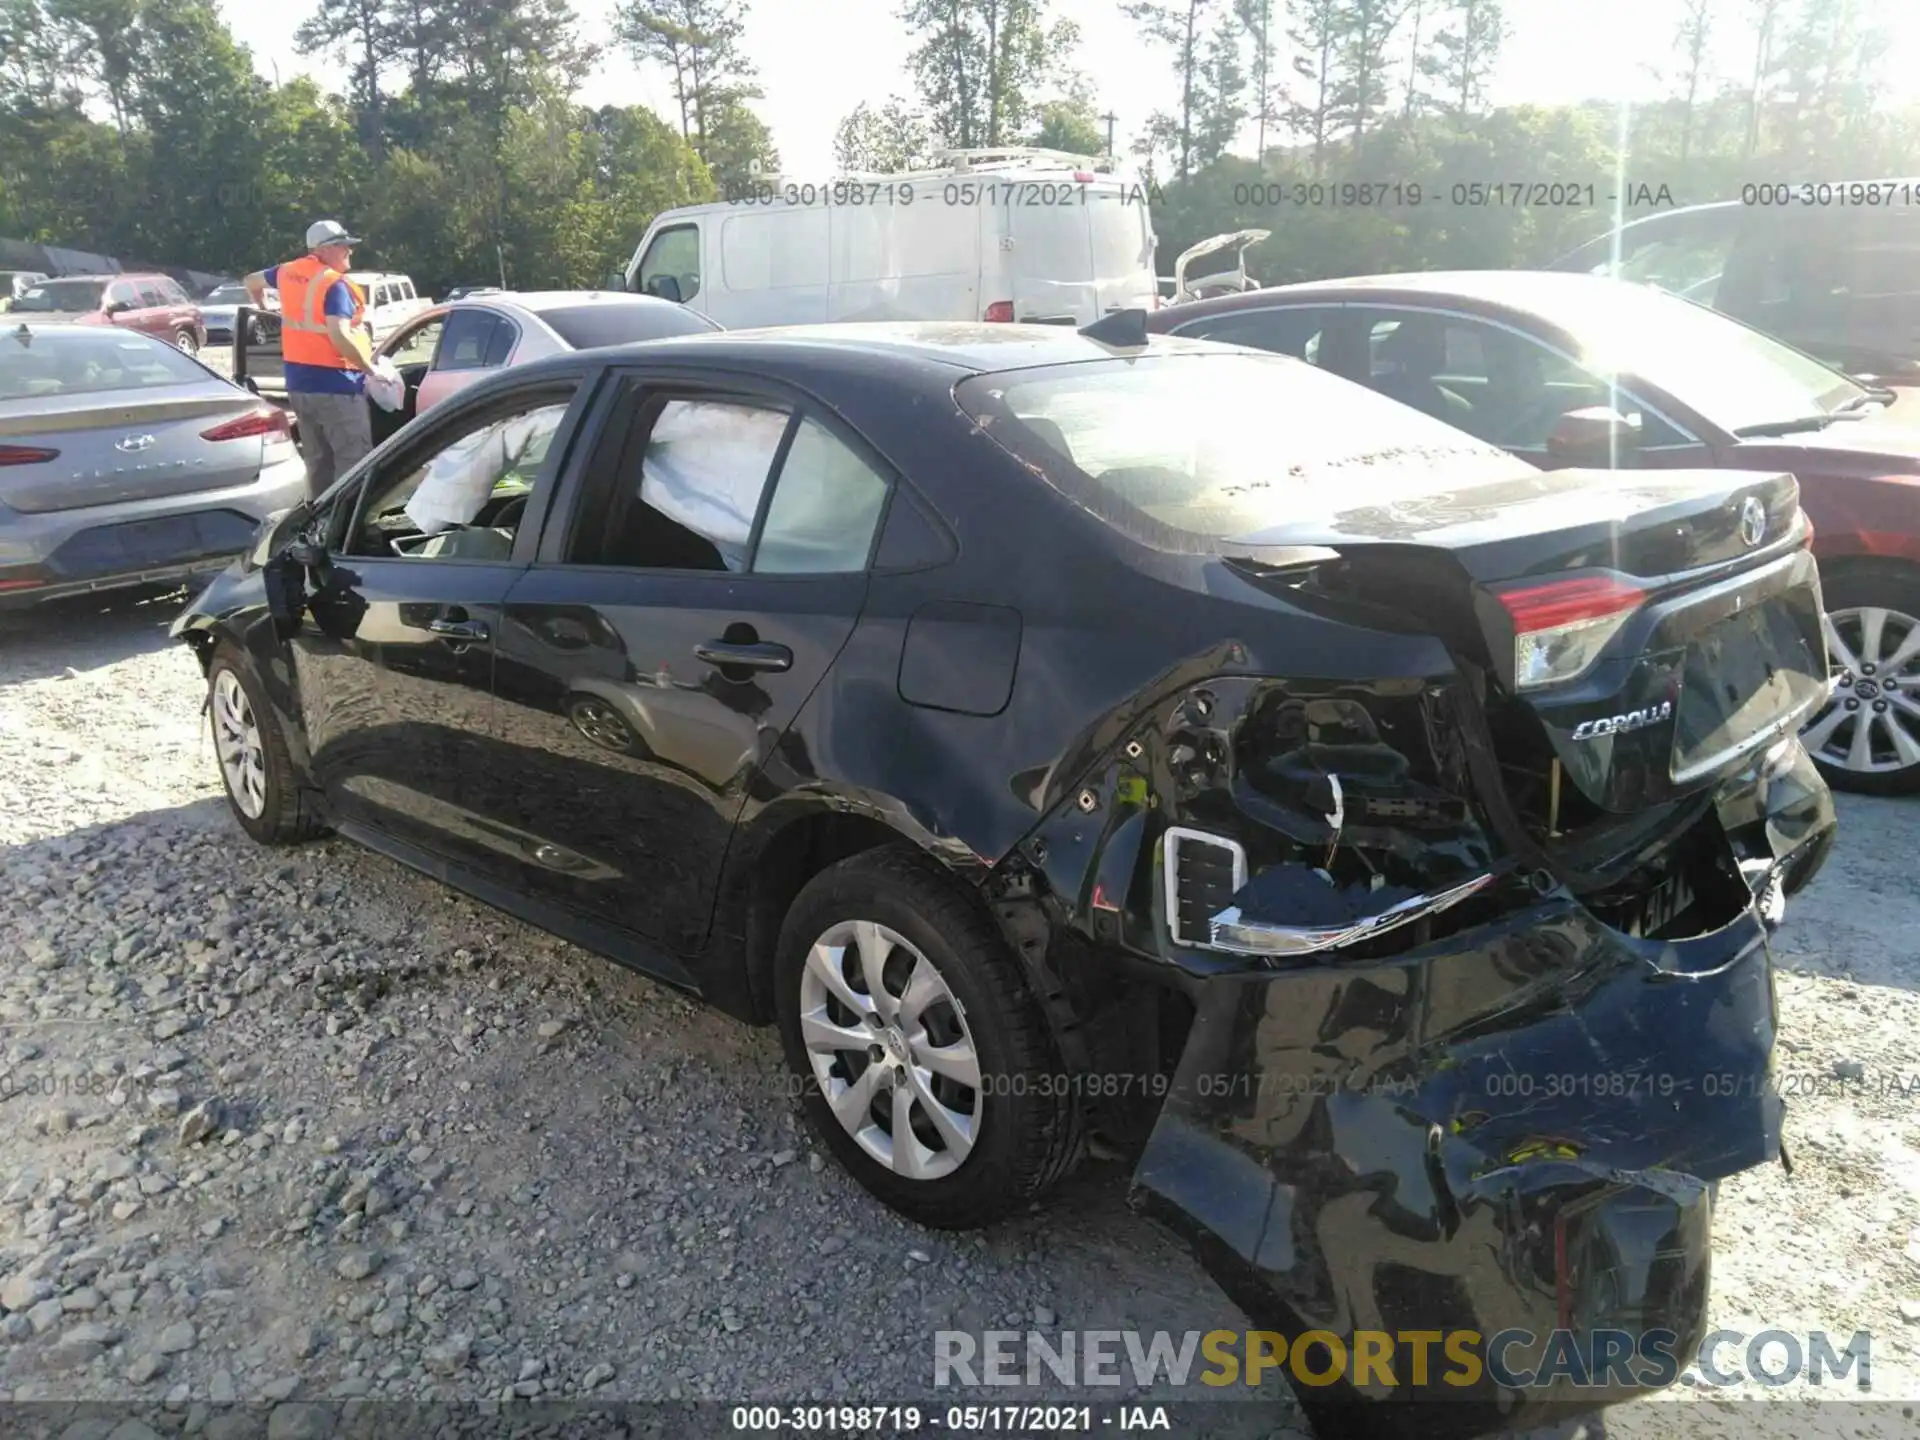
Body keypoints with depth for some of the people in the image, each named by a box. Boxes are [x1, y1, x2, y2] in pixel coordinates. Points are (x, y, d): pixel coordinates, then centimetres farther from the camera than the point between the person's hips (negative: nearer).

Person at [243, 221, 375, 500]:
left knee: (317, 462, 16)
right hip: (335, 385, -9)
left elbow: (252, 282, 31)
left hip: (298, 382, 9)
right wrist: (372, 369, -20)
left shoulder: (288, 273, 12)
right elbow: (339, 337, -25)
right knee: (353, 462, -9)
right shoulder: (335, 284, -14)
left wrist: (264, 310, 48)